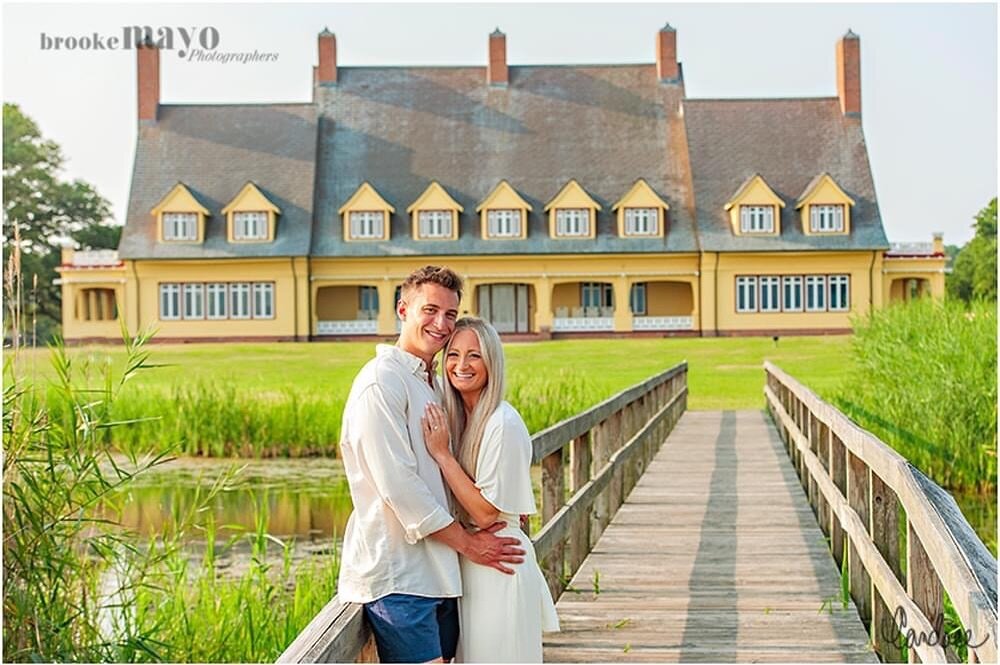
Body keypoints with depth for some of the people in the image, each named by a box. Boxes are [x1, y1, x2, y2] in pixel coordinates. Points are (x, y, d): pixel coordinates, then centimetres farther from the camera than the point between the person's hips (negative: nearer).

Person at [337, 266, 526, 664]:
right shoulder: (382, 381, -12)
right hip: (396, 574, -9)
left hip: (436, 569, 9)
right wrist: (467, 542, -10)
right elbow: (398, 485, -17)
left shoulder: (431, 384, 17)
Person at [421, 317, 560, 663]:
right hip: (470, 567, 8)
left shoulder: (503, 424, -19)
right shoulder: (456, 416, 7)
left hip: (499, 569, -8)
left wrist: (442, 454, -19)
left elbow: (485, 512, -20)